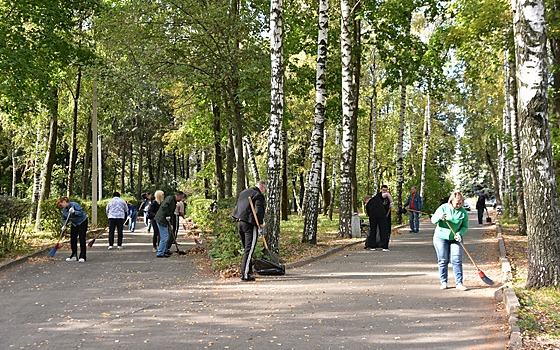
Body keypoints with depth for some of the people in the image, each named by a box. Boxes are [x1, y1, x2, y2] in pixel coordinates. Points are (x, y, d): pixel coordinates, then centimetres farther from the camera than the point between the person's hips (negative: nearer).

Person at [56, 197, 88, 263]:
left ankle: (82, 257, -13)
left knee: (82, 239, -12)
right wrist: (64, 225, -13)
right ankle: (74, 256, 12)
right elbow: (64, 219, 5)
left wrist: (74, 212, -43)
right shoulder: (64, 210, -2)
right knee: (73, 239, 3)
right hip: (74, 224, 7)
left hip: (82, 222, -7)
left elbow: (81, 213, -28)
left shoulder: (74, 204, -24)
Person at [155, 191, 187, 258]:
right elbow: (164, 207, -27)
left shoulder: (174, 201, 19)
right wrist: (167, 216, -21)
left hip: (164, 220, 11)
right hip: (161, 219, -11)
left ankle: (165, 251, 32)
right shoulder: (170, 198, -12)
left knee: (166, 236, 20)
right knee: (164, 237, -9)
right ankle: (160, 253, -5)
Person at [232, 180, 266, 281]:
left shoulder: (243, 192, 18)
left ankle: (249, 269, 30)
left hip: (239, 222, 8)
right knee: (249, 249, -7)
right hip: (250, 223, -8)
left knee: (246, 248, 20)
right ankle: (245, 274, -10)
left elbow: (237, 206, 22)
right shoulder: (259, 195, -7)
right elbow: (259, 210, -18)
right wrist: (260, 222, -10)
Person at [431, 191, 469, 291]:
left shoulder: (463, 212, -4)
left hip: (455, 239, 1)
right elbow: (433, 220, -6)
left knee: (457, 261, -5)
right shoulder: (443, 208, -8)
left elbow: (465, 226, -1)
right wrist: (439, 218, -28)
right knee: (443, 260, 2)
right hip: (441, 237, -1)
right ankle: (443, 282, 11)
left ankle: (459, 283, -2)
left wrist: (459, 233, -21)